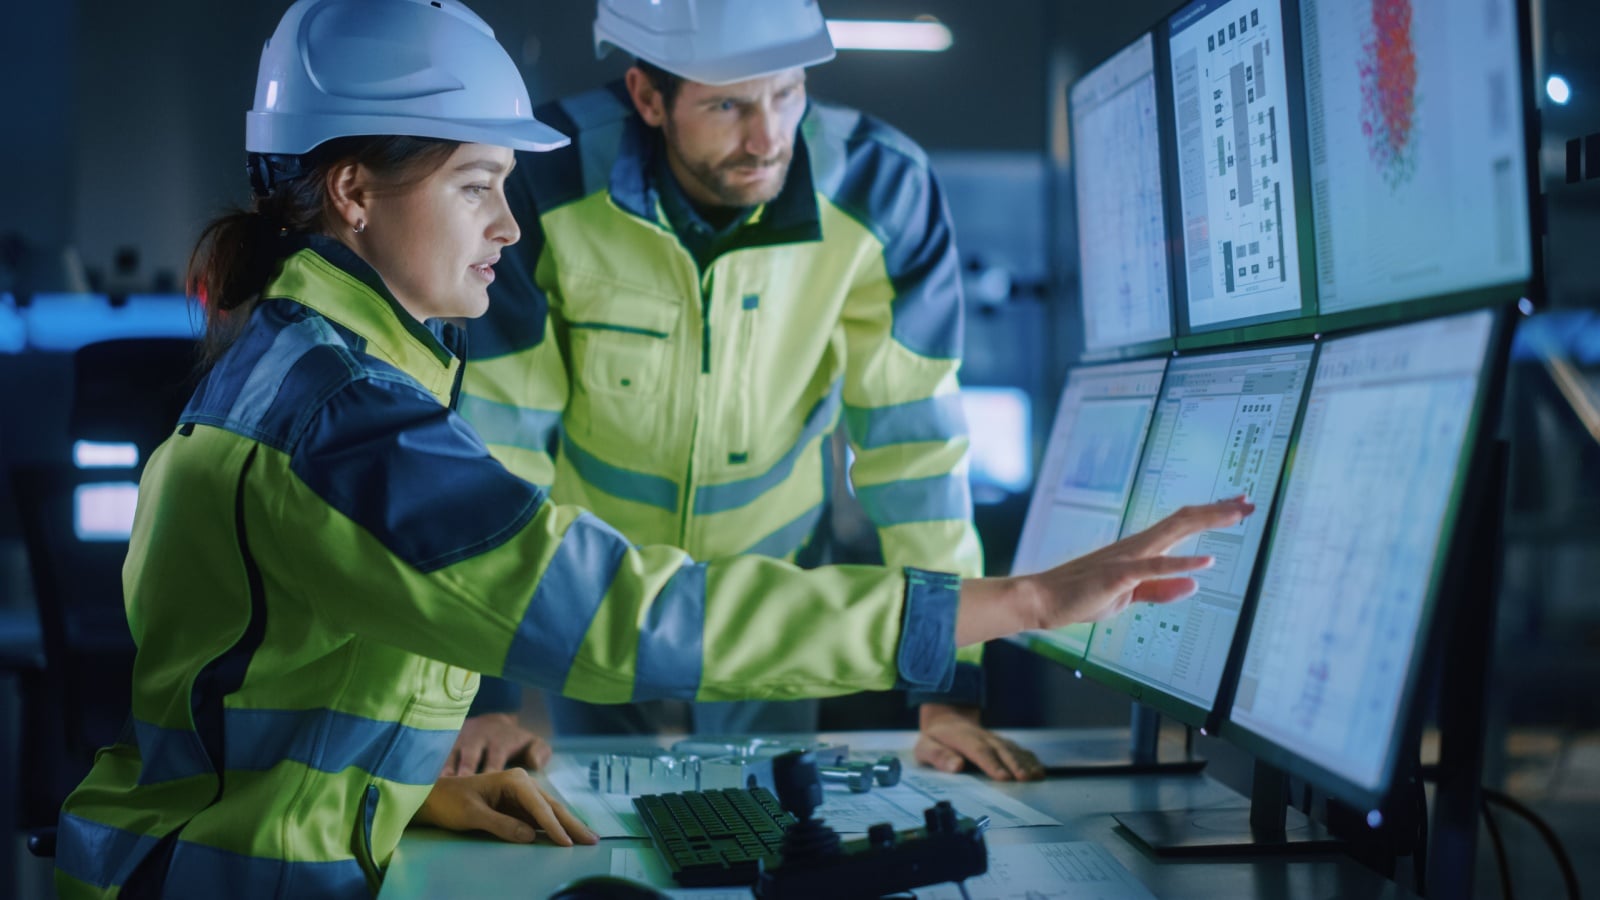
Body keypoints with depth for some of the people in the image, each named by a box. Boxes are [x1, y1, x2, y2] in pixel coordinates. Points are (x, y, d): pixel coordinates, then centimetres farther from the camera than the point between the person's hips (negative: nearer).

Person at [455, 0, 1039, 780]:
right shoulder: (547, 182, -28)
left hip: (772, 564, 1)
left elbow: (913, 436, -18)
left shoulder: (882, 189, -25)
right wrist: (484, 694, -23)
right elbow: (494, 437, -22)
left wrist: (947, 689, -18)